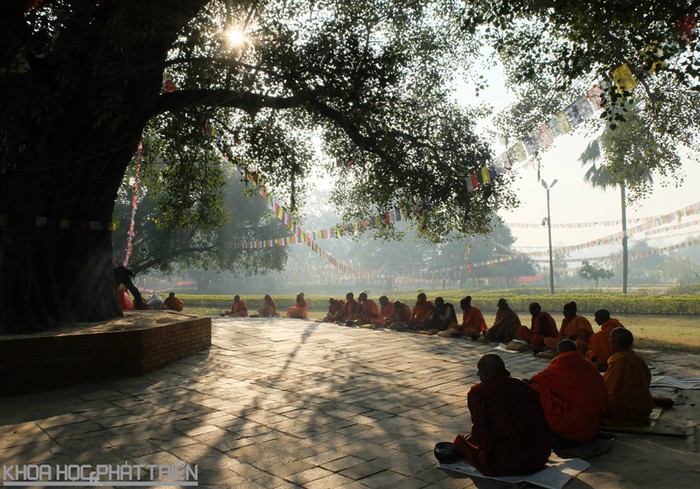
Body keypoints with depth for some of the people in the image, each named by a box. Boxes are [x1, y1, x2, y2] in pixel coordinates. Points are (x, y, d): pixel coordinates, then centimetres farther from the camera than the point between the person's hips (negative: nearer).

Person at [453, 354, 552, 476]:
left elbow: (479, 430, -5)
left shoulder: (478, 392, -11)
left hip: (507, 463, -5)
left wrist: (470, 438, 18)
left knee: (460, 439, 18)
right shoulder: (520, 385, 2)